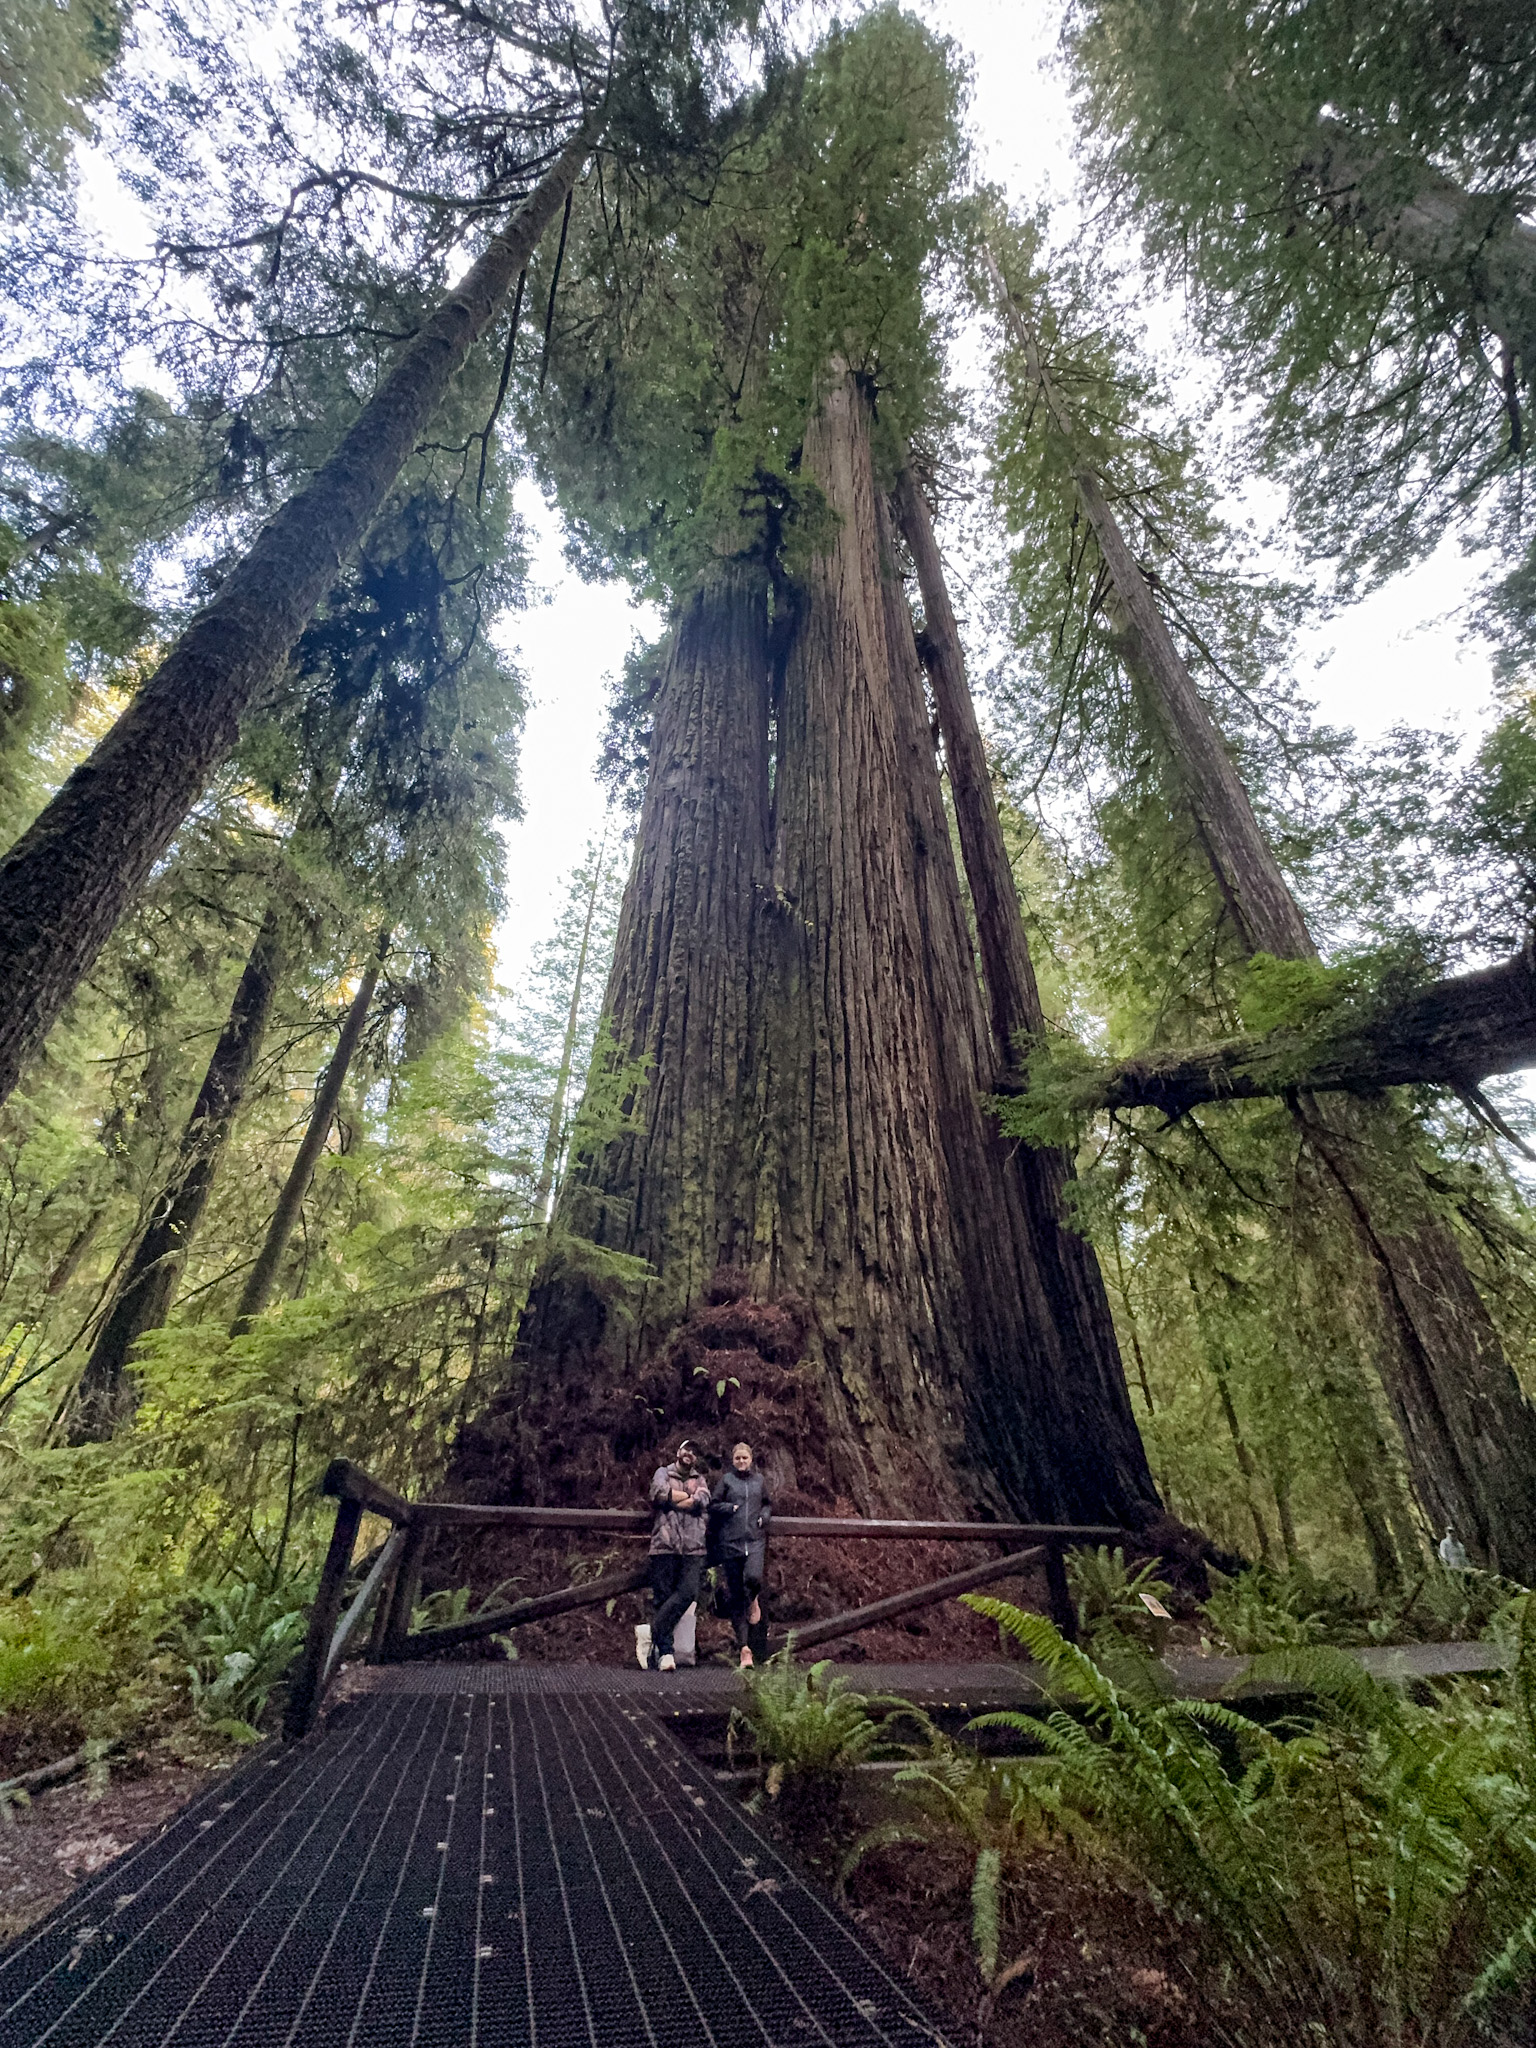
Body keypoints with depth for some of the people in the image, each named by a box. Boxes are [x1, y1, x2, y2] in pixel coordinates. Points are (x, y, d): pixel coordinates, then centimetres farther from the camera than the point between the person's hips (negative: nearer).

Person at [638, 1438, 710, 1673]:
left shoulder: (700, 1480, 21)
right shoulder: (663, 1473, 14)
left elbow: (702, 1502, -1)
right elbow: (659, 1493, -8)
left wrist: (670, 1500, -4)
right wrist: (689, 1497, 0)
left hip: (693, 1547, 2)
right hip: (664, 1545, -2)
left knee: (688, 1592, -15)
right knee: (663, 1598, -5)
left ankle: (650, 1632, -9)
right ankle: (664, 1653, 1)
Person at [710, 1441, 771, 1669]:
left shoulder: (759, 1479, 13)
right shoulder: (726, 1480, 5)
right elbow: (713, 1505, 3)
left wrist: (764, 1516, 5)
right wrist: (732, 1508, -10)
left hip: (755, 1540, 1)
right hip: (730, 1542, -1)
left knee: (753, 1577, -25)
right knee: (735, 1596, 2)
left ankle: (754, 1601, 11)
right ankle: (743, 1647, 14)